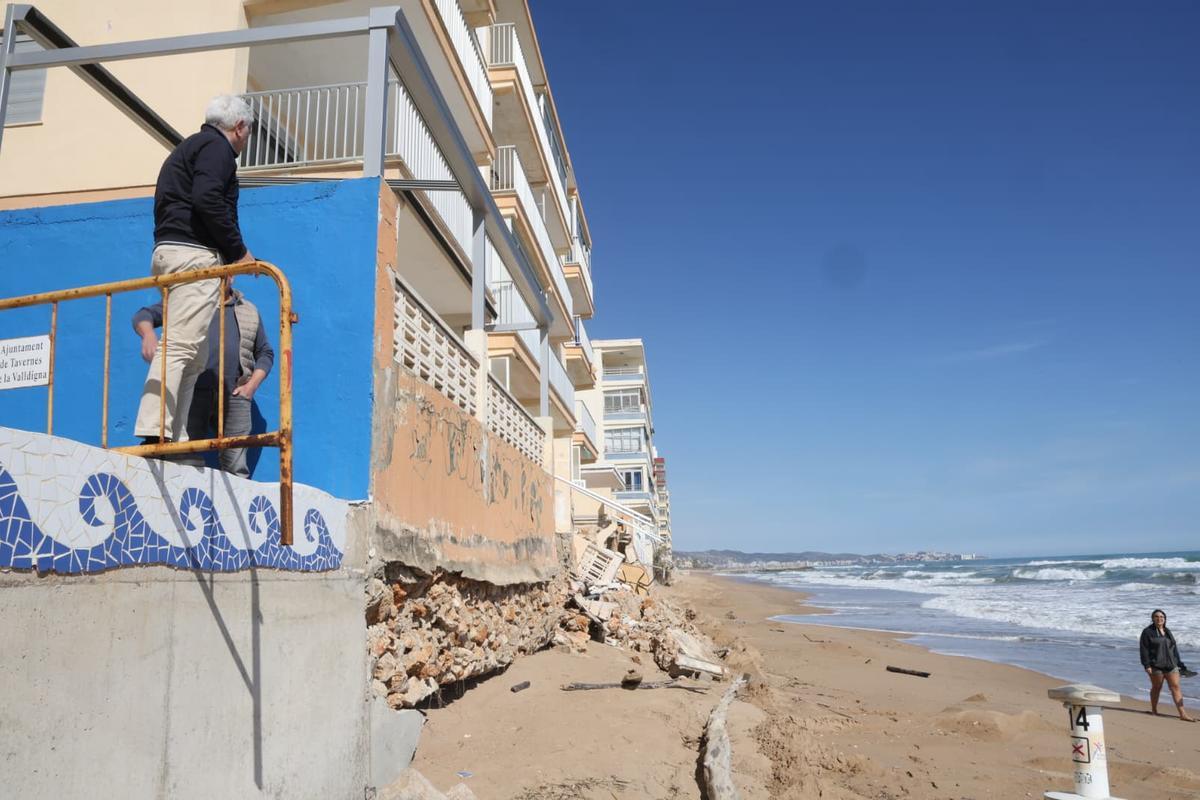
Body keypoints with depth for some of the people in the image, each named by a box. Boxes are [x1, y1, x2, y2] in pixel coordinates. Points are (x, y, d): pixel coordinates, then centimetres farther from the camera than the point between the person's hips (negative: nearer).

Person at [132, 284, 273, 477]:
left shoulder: (249, 311, 21)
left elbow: (265, 353, 23)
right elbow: (145, 315, 10)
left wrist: (252, 385, 7)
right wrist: (148, 335, -14)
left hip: (234, 396, 1)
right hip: (193, 393, -1)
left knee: (236, 469, -4)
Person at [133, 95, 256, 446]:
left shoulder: (189, 147, 30)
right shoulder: (217, 146, 0)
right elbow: (207, 200, -17)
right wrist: (238, 251, -10)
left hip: (167, 251, 10)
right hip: (193, 253, -10)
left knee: (194, 357, 6)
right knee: (180, 346, -17)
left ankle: (175, 441, 2)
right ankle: (155, 435, -25)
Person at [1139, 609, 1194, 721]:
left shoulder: (1168, 632, 15)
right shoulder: (1148, 632, -4)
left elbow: (1174, 649, 19)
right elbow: (1144, 649, -8)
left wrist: (1179, 663, 14)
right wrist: (1147, 665, -15)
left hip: (1171, 665, 5)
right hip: (1156, 665, -5)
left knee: (1176, 687, -3)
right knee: (1156, 687, 5)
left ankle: (1183, 714, -5)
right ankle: (1154, 711, 20)